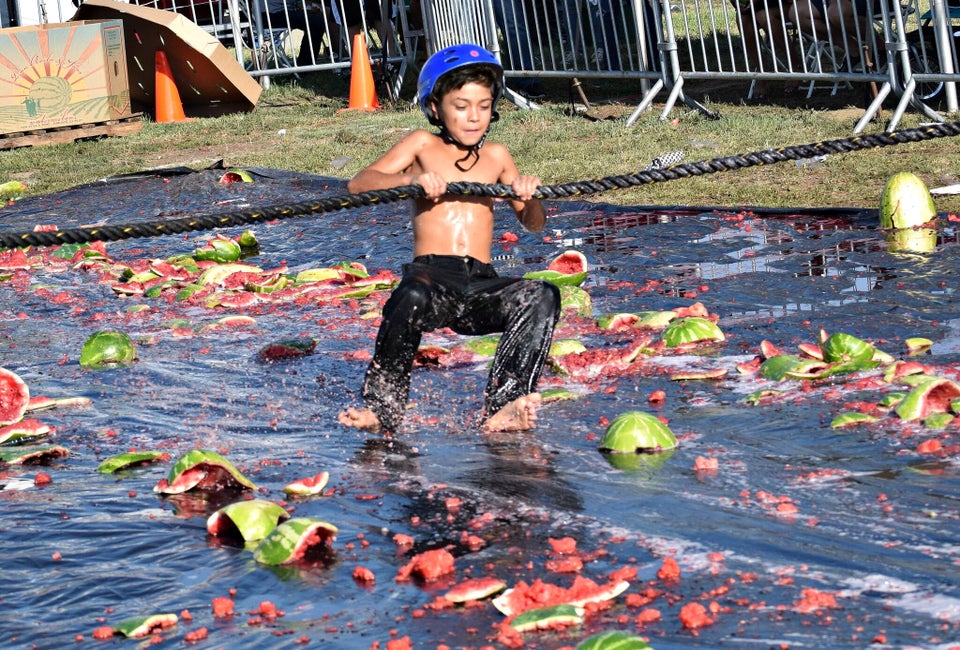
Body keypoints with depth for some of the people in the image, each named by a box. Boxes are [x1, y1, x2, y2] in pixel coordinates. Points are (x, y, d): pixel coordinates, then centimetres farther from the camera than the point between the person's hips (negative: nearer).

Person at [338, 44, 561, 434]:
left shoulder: (496, 156, 21)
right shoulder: (423, 145, 13)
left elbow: (534, 225, 23)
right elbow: (359, 184, 1)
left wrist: (529, 197, -1)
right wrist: (411, 179, -17)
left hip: (482, 287, 3)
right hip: (430, 274, -3)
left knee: (542, 296, -26)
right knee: (412, 299, -39)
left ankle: (501, 409, -31)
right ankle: (382, 407, -23)